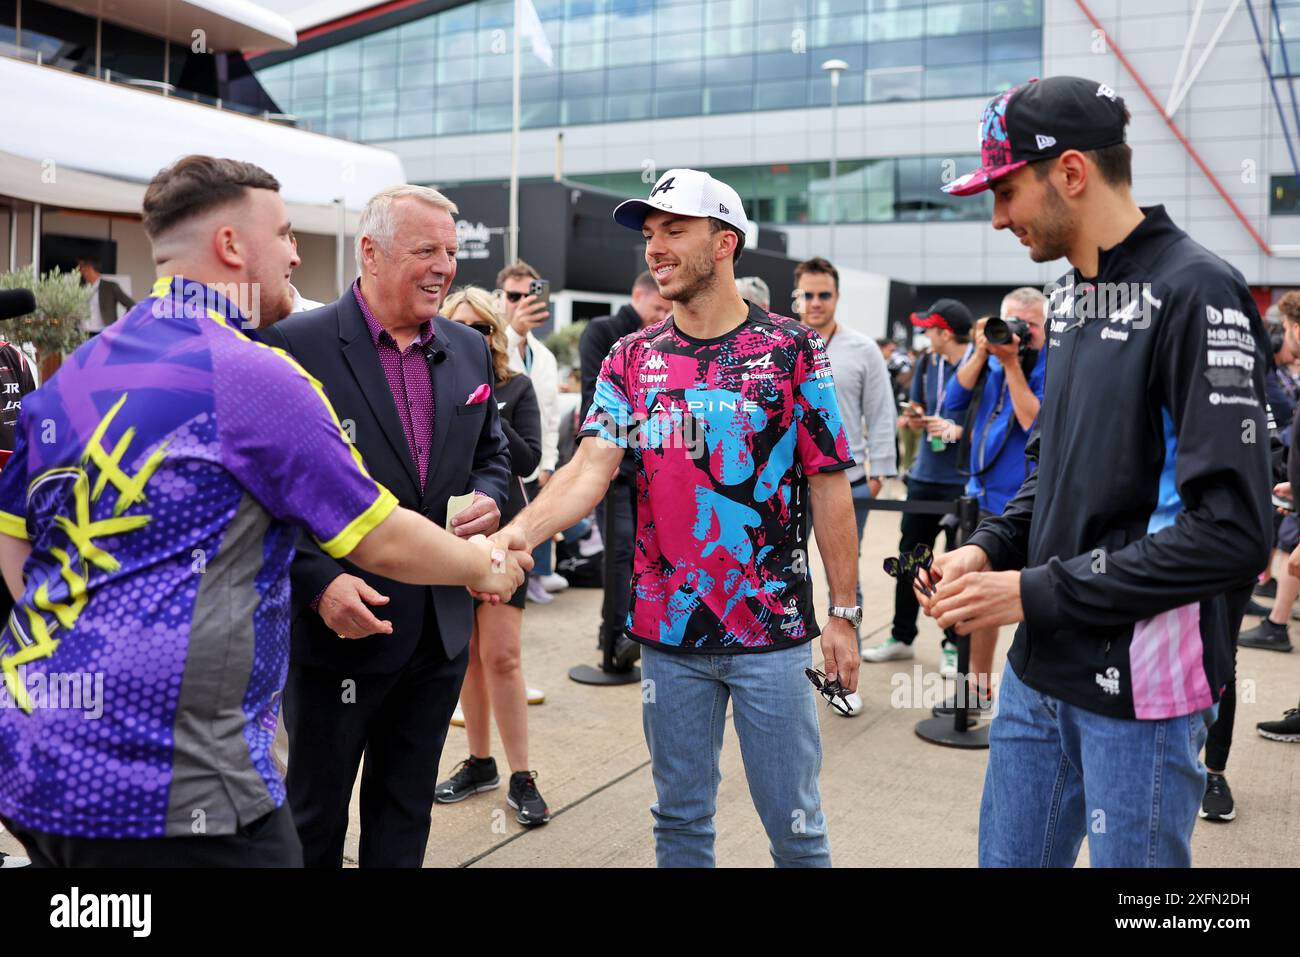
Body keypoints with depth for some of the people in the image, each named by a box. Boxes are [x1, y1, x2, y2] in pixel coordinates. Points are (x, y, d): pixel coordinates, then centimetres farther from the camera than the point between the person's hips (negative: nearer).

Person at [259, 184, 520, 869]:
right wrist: (318, 581, -21)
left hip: (441, 630, 5)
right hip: (337, 624, -5)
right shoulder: (293, 344, -11)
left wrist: (487, 498, -4)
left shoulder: (469, 350, 7)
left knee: (406, 812, 19)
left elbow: (491, 453, 18)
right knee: (316, 814, 13)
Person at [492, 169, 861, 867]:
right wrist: (519, 531, -28)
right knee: (680, 818, 16)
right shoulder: (632, 359, 3)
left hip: (773, 628, -2)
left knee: (793, 823, 8)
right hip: (668, 630, 3)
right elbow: (590, 468, -10)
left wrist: (843, 613, -4)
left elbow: (828, 486, -2)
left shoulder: (791, 350, -4)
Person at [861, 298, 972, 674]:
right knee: (910, 557, 13)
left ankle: (955, 645, 19)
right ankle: (901, 637, 27)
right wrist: (914, 418, -5)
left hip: (962, 482, -6)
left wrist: (958, 431, -22)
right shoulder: (926, 364, 6)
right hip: (925, 477, 6)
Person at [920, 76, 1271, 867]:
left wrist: (1036, 593, -18)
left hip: (1141, 686, -8)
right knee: (1008, 855, 18)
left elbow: (1234, 532, -22)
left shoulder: (1196, 293, -16)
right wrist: (991, 549, 1)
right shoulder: (1071, 297, 10)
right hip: (1040, 669, 8)